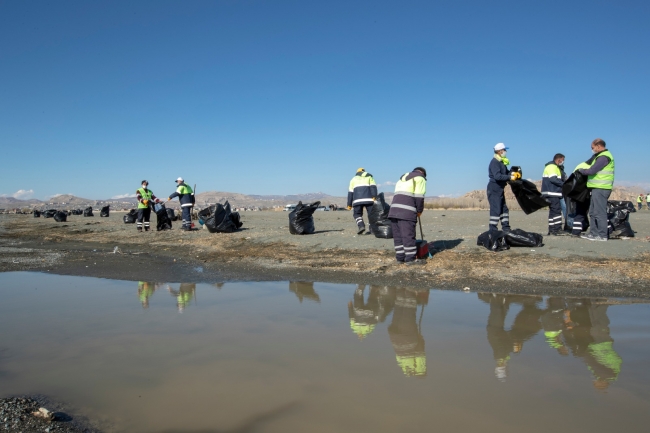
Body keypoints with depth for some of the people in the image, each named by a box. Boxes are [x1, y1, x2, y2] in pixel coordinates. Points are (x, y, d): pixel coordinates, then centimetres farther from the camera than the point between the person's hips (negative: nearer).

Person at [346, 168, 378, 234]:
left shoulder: (354, 179, 25)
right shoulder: (369, 176, 21)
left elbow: (350, 192, 18)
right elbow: (373, 187, 2)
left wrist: (349, 204, 18)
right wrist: (374, 197, -9)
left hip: (357, 199, 1)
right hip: (368, 199, 0)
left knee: (357, 214, 10)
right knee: (371, 214, 7)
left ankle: (361, 226, -12)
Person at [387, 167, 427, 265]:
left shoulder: (402, 178, 32)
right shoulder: (420, 177, 9)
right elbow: (419, 197, -4)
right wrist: (419, 211, 9)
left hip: (394, 209, 7)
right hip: (407, 212, -7)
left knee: (397, 236, 9)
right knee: (408, 235, -4)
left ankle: (400, 257, 13)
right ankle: (410, 259, -2)